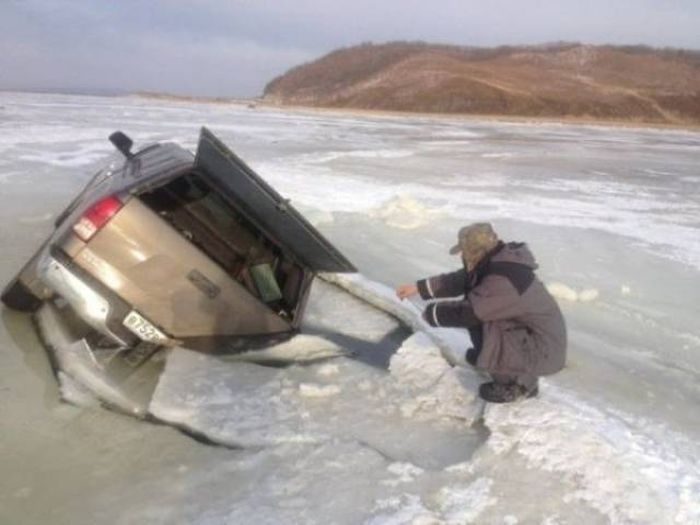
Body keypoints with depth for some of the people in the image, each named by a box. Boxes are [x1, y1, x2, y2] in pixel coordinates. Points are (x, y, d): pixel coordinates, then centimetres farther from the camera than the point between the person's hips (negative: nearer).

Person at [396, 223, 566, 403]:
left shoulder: (502, 282, -32)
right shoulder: (495, 261, -4)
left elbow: (464, 311, -26)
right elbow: (460, 280, 7)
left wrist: (432, 312, -8)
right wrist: (419, 287, 7)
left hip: (545, 351, -8)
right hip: (531, 334, 9)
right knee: (475, 314, 4)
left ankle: (520, 383, -2)